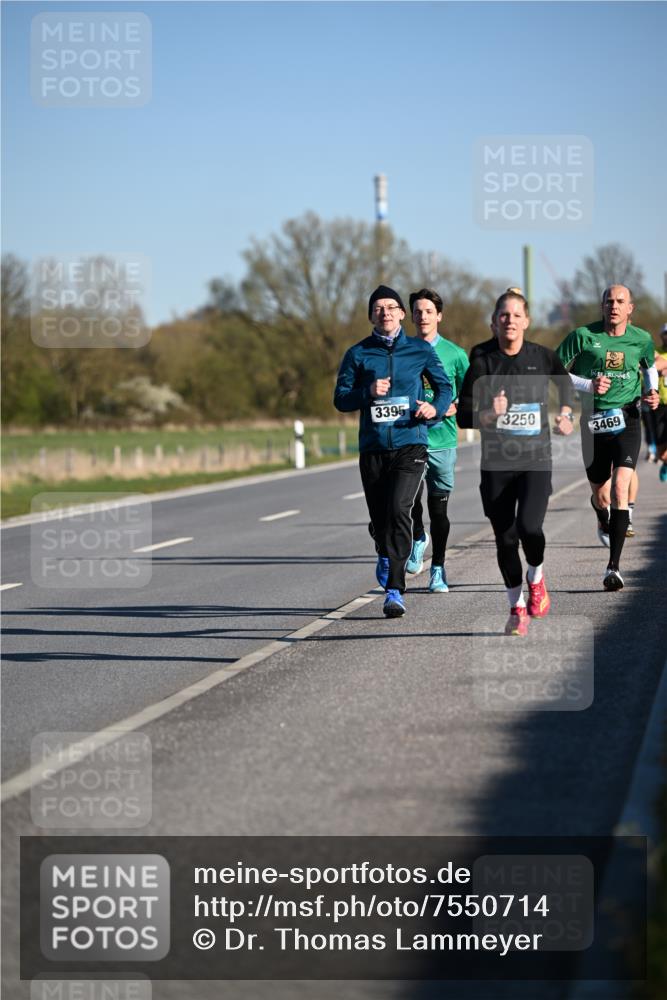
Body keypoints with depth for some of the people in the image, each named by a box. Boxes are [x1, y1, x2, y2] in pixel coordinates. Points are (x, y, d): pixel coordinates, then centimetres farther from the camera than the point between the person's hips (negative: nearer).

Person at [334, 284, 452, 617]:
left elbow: (444, 386, 14)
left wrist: (435, 407, -7)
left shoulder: (420, 350, 6)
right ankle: (386, 556, 46)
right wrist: (368, 392, -14)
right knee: (379, 517, 9)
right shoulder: (358, 354, 6)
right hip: (372, 448, 2)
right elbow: (341, 398, 5)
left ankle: (394, 590, -20)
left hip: (410, 444, -2)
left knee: (398, 509, -20)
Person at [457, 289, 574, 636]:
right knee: (505, 538, 4)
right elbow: (463, 415, -3)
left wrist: (566, 414, 14)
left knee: (529, 527, -21)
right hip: (497, 463, 1)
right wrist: (489, 415, -21)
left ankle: (536, 578, 12)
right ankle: (517, 607, 24)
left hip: (536, 461, -1)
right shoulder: (482, 361, -4)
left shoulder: (541, 357, -1)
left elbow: (565, 381, 23)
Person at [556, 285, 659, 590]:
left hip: (627, 419, 0)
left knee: (620, 488, -17)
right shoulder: (583, 336, -6)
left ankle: (614, 567, -18)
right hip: (593, 420, 1)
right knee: (600, 494, 11)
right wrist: (588, 384, -15)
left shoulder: (642, 339, 2)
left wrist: (652, 392, 3)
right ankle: (603, 521, 52)